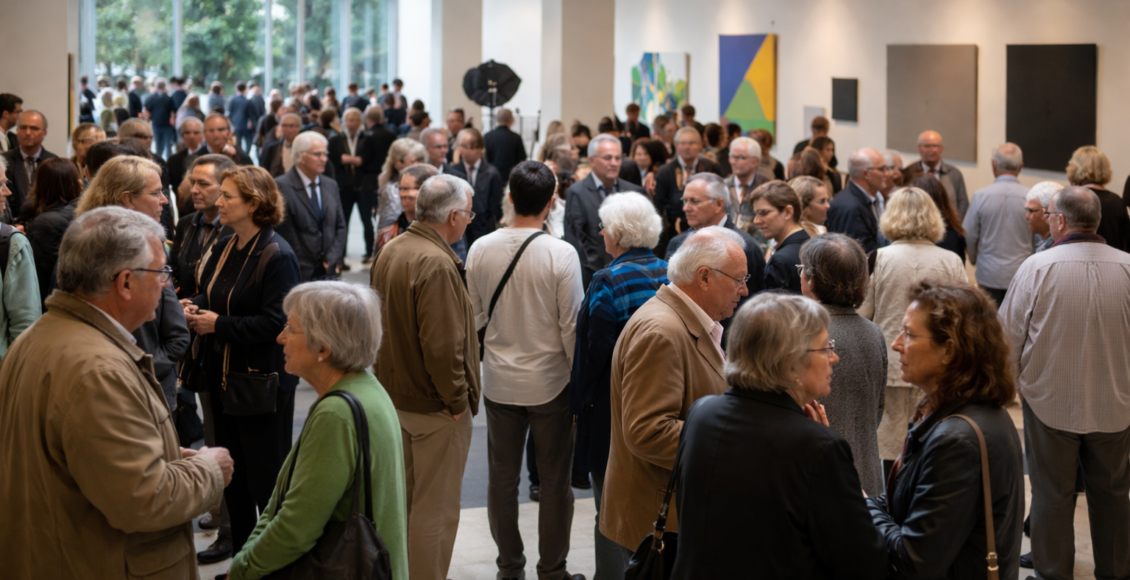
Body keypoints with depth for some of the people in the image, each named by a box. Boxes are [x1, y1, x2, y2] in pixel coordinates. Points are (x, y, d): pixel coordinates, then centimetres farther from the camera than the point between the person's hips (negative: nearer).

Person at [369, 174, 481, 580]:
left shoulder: (390, 252, 4)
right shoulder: (436, 264, -25)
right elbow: (442, 345, -27)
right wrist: (457, 400, -16)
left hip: (395, 395, 9)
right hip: (433, 407, -9)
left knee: (402, 498, 21)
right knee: (434, 509, 2)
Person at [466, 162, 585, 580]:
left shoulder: (481, 249, -7)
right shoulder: (561, 254, -17)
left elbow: (474, 317, 1)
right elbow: (571, 326, -13)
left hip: (499, 381, 3)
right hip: (550, 381, -3)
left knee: (503, 478, 14)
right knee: (554, 481, 9)